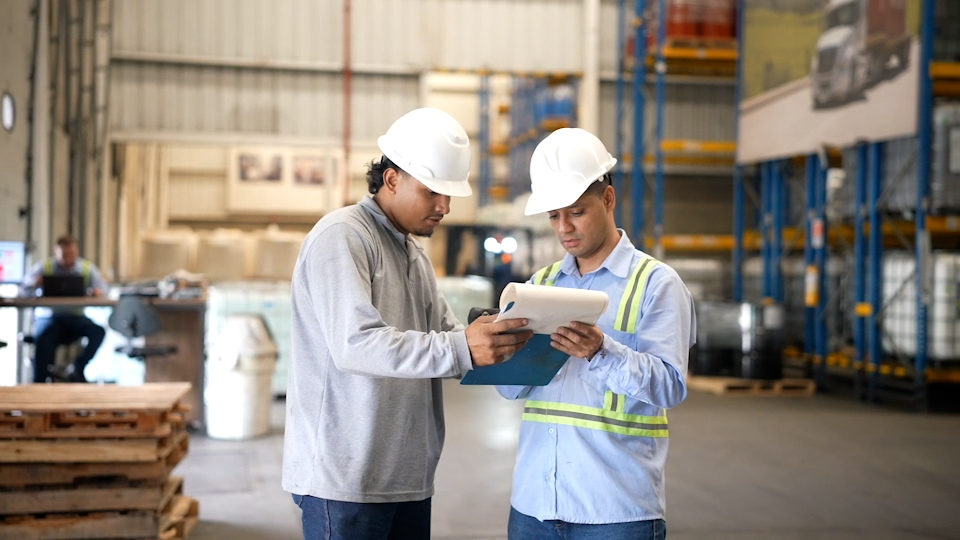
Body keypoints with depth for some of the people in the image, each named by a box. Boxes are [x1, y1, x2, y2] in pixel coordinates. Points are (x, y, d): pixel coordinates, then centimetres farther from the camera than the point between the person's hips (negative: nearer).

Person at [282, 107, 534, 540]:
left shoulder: (413, 254, 19)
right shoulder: (341, 237, -11)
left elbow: (443, 336, 13)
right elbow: (354, 343, -24)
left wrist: (494, 341, -9)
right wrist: (461, 349, -32)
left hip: (408, 476, 9)